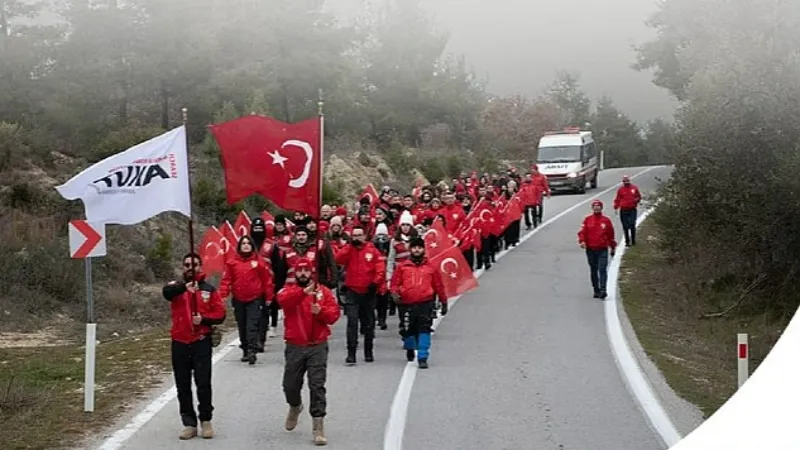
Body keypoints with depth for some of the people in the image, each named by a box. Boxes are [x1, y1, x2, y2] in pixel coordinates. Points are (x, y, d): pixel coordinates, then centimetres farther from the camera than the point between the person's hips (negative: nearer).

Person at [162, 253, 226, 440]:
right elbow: (166, 292, -20)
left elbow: (220, 314, 2)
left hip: (201, 342, -1)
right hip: (180, 342, 1)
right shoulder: (176, 286, 6)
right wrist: (184, 286, -39)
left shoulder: (209, 289, 6)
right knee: (183, 386, 5)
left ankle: (206, 420, 9)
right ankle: (190, 424, 13)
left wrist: (204, 319, -17)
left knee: (203, 383, -5)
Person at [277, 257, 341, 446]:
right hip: (295, 347, 1)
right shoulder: (288, 290, 3)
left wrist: (321, 311, -23)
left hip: (318, 347, -1)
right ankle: (295, 406, 44)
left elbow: (334, 314, -2)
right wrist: (303, 291, -36)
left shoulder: (324, 291, 5)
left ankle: (318, 426, -5)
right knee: (290, 385, 10)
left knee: (317, 386, -7)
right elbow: (283, 300, -21)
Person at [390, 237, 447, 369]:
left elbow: (439, 286, 14)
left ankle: (422, 358, -8)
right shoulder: (402, 267, 6)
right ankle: (410, 349, 41)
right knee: (407, 330, 11)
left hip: (425, 304, -1)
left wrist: (444, 302, 16)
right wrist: (395, 293, -13)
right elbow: (395, 282, 6)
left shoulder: (431, 268, 8)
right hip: (406, 304, 1)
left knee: (424, 330, -10)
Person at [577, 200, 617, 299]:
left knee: (602, 270, -13)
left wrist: (613, 247, 16)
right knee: (593, 271, 9)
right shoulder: (587, 220, 6)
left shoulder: (606, 220, 5)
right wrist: (582, 241, -19)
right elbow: (582, 232, 0)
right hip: (590, 250, 2)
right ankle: (596, 290, 18)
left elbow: (611, 235, 12)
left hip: (602, 250, -2)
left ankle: (603, 290, -19)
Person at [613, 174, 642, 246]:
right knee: (625, 226, 2)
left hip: (632, 210, -1)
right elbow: (617, 199, 8)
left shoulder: (634, 188, 5)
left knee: (632, 225, -8)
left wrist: (637, 200, -7)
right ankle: (627, 241, 12)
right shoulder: (620, 189, 5)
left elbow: (639, 197, 15)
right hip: (623, 210, 1)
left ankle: (633, 240, 7)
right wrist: (616, 208, -1)